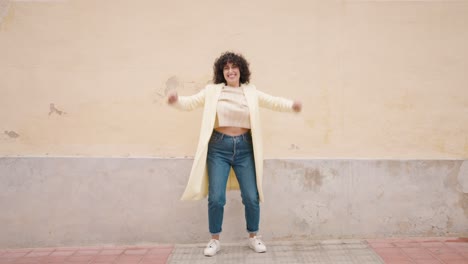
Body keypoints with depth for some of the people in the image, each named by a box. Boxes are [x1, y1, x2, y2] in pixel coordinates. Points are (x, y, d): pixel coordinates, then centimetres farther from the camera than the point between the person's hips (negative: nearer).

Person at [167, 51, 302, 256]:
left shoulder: (250, 92, 5)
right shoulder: (212, 91, 1)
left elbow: (273, 102, 2)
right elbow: (190, 103, -2)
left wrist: (291, 105, -17)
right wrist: (176, 100, -23)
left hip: (244, 148, 2)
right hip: (218, 148, -1)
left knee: (252, 197, 5)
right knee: (216, 198, -2)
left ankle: (253, 237, 27)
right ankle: (215, 240, 19)